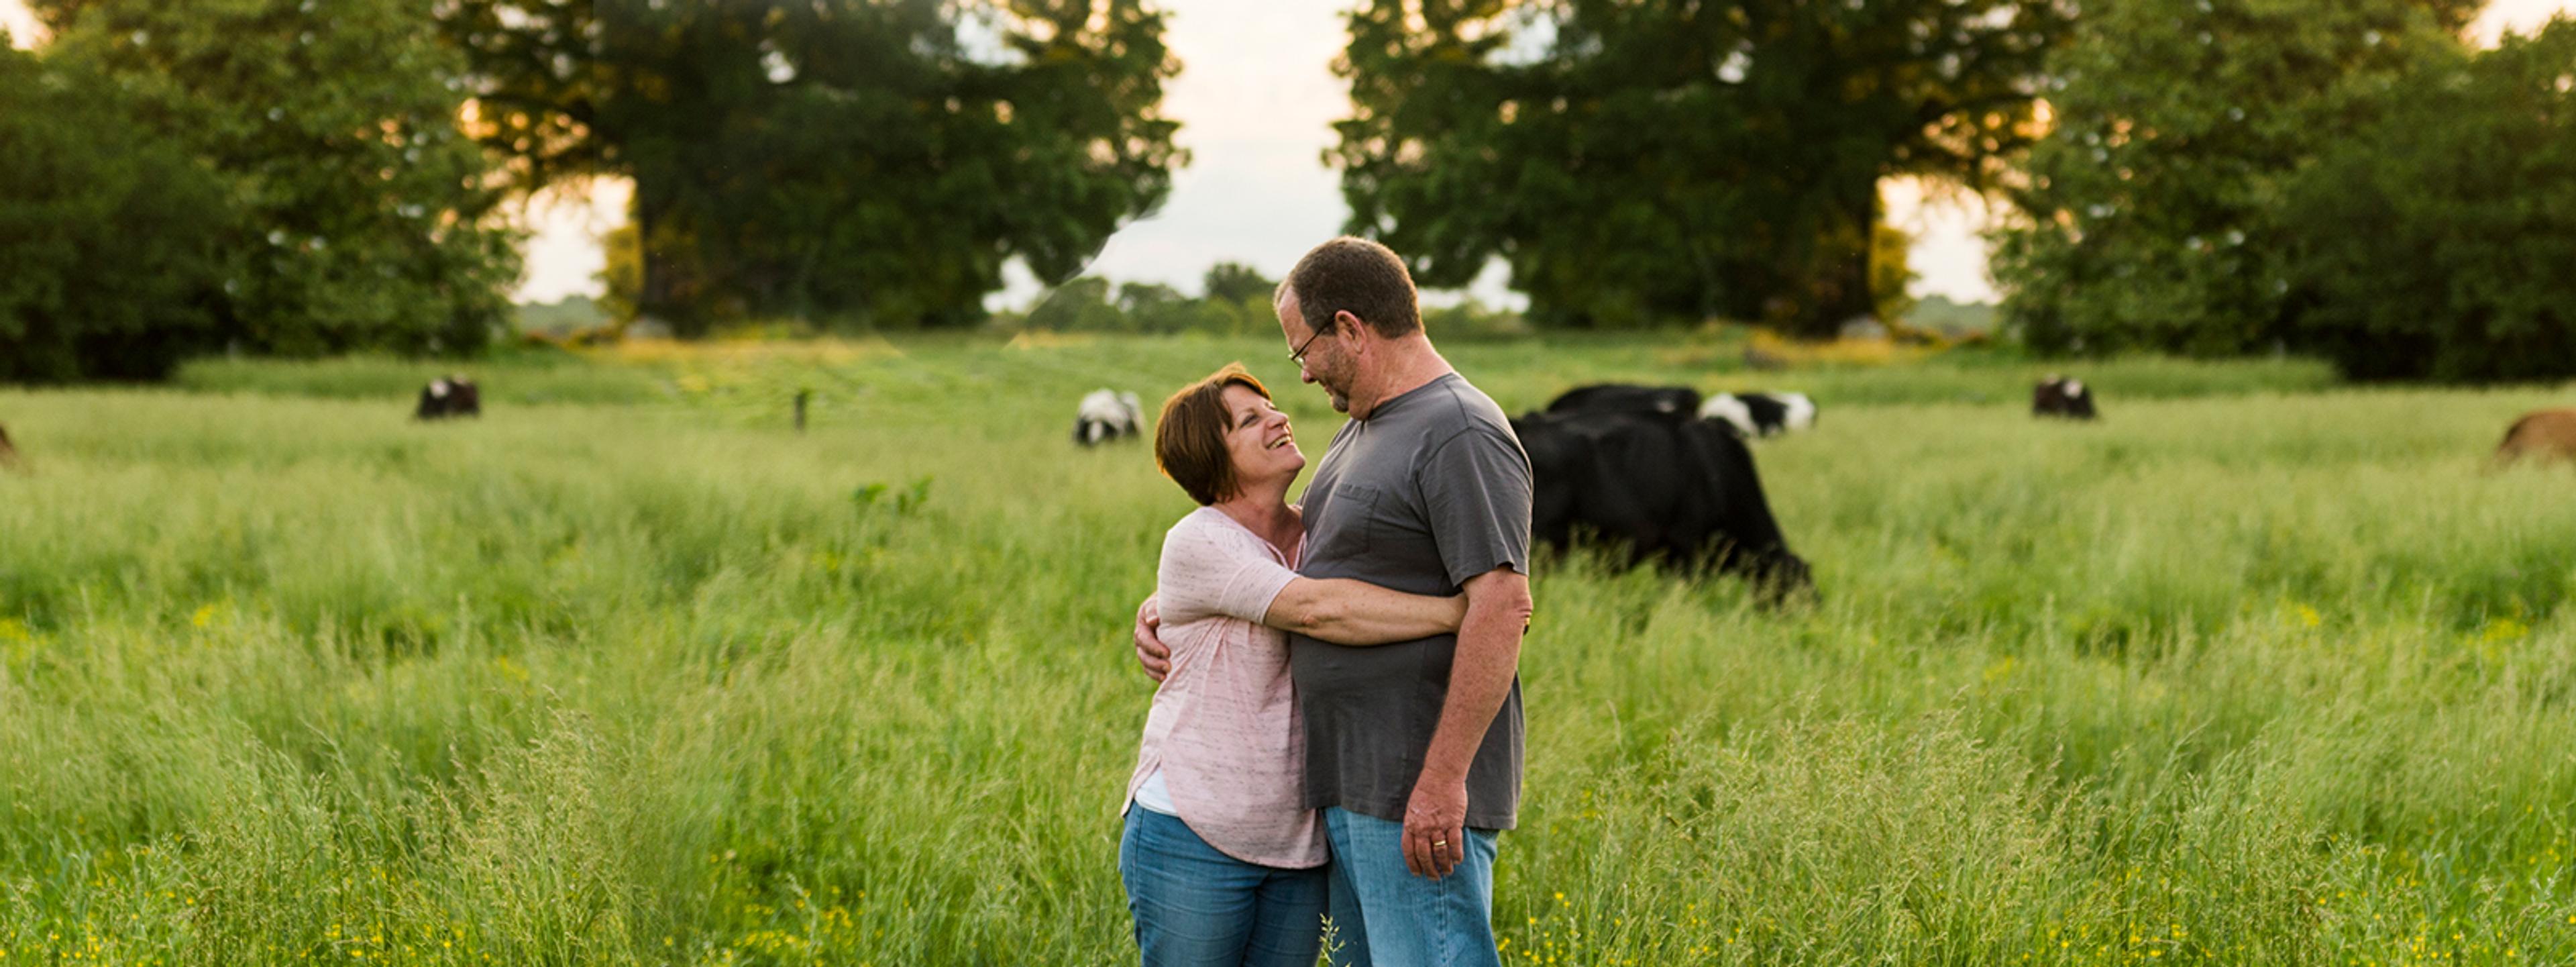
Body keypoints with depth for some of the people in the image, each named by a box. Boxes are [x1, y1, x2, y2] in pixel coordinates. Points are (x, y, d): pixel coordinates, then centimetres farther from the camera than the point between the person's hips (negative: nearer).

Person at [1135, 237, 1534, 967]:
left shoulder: (1461, 435, -14)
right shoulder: (1365, 430, 19)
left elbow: (1503, 606, -22)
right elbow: (1293, 561, 30)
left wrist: (1444, 776, -25)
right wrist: (1171, 607, 15)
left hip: (1416, 798, -10)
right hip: (1349, 785, 10)